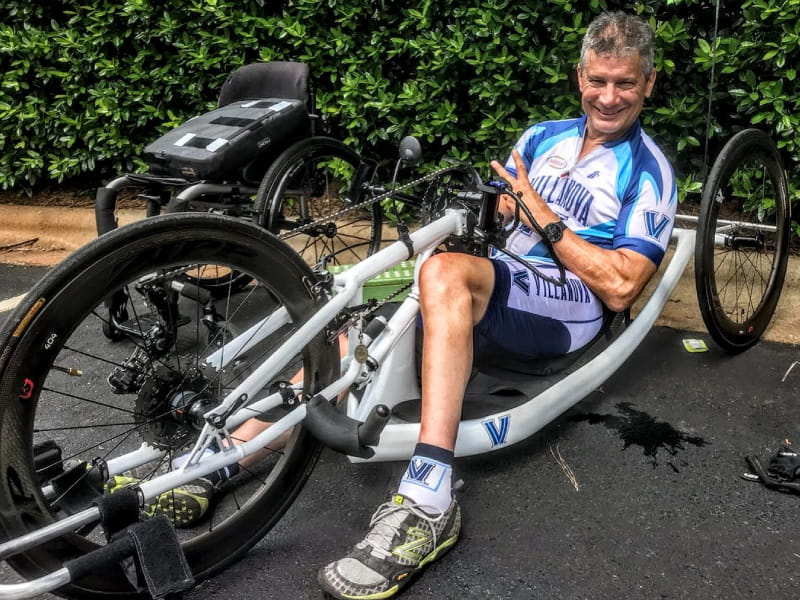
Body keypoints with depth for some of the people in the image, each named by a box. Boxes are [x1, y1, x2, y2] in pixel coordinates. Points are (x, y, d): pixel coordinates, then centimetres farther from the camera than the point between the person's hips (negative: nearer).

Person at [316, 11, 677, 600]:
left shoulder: (649, 172, 2)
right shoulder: (543, 136, 20)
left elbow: (620, 287, -9)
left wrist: (544, 217, -9)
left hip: (570, 306, -6)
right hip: (497, 295, 6)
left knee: (447, 272, -37)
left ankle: (428, 503, -45)